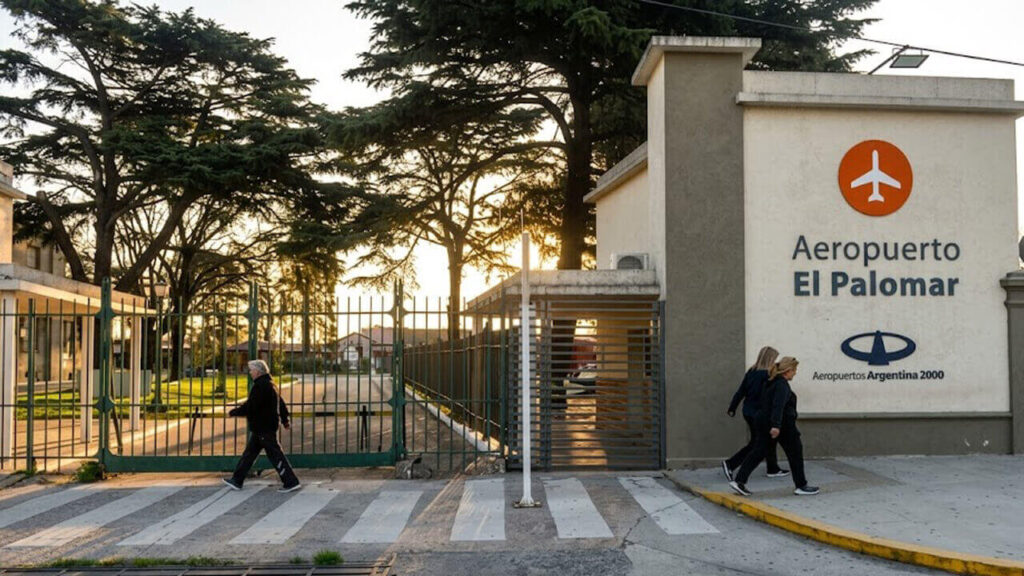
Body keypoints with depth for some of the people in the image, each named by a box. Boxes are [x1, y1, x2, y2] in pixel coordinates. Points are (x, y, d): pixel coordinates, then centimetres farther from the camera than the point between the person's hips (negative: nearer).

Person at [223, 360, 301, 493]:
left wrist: (233, 412, -8)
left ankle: (291, 482, -3)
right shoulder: (269, 384, 14)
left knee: (275, 454, -6)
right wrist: (285, 420, 28)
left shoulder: (260, 386, -18)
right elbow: (281, 404, 21)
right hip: (261, 428, 10)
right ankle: (237, 480, 23)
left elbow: (249, 407, -21)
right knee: (249, 453, 15)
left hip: (264, 428, -10)